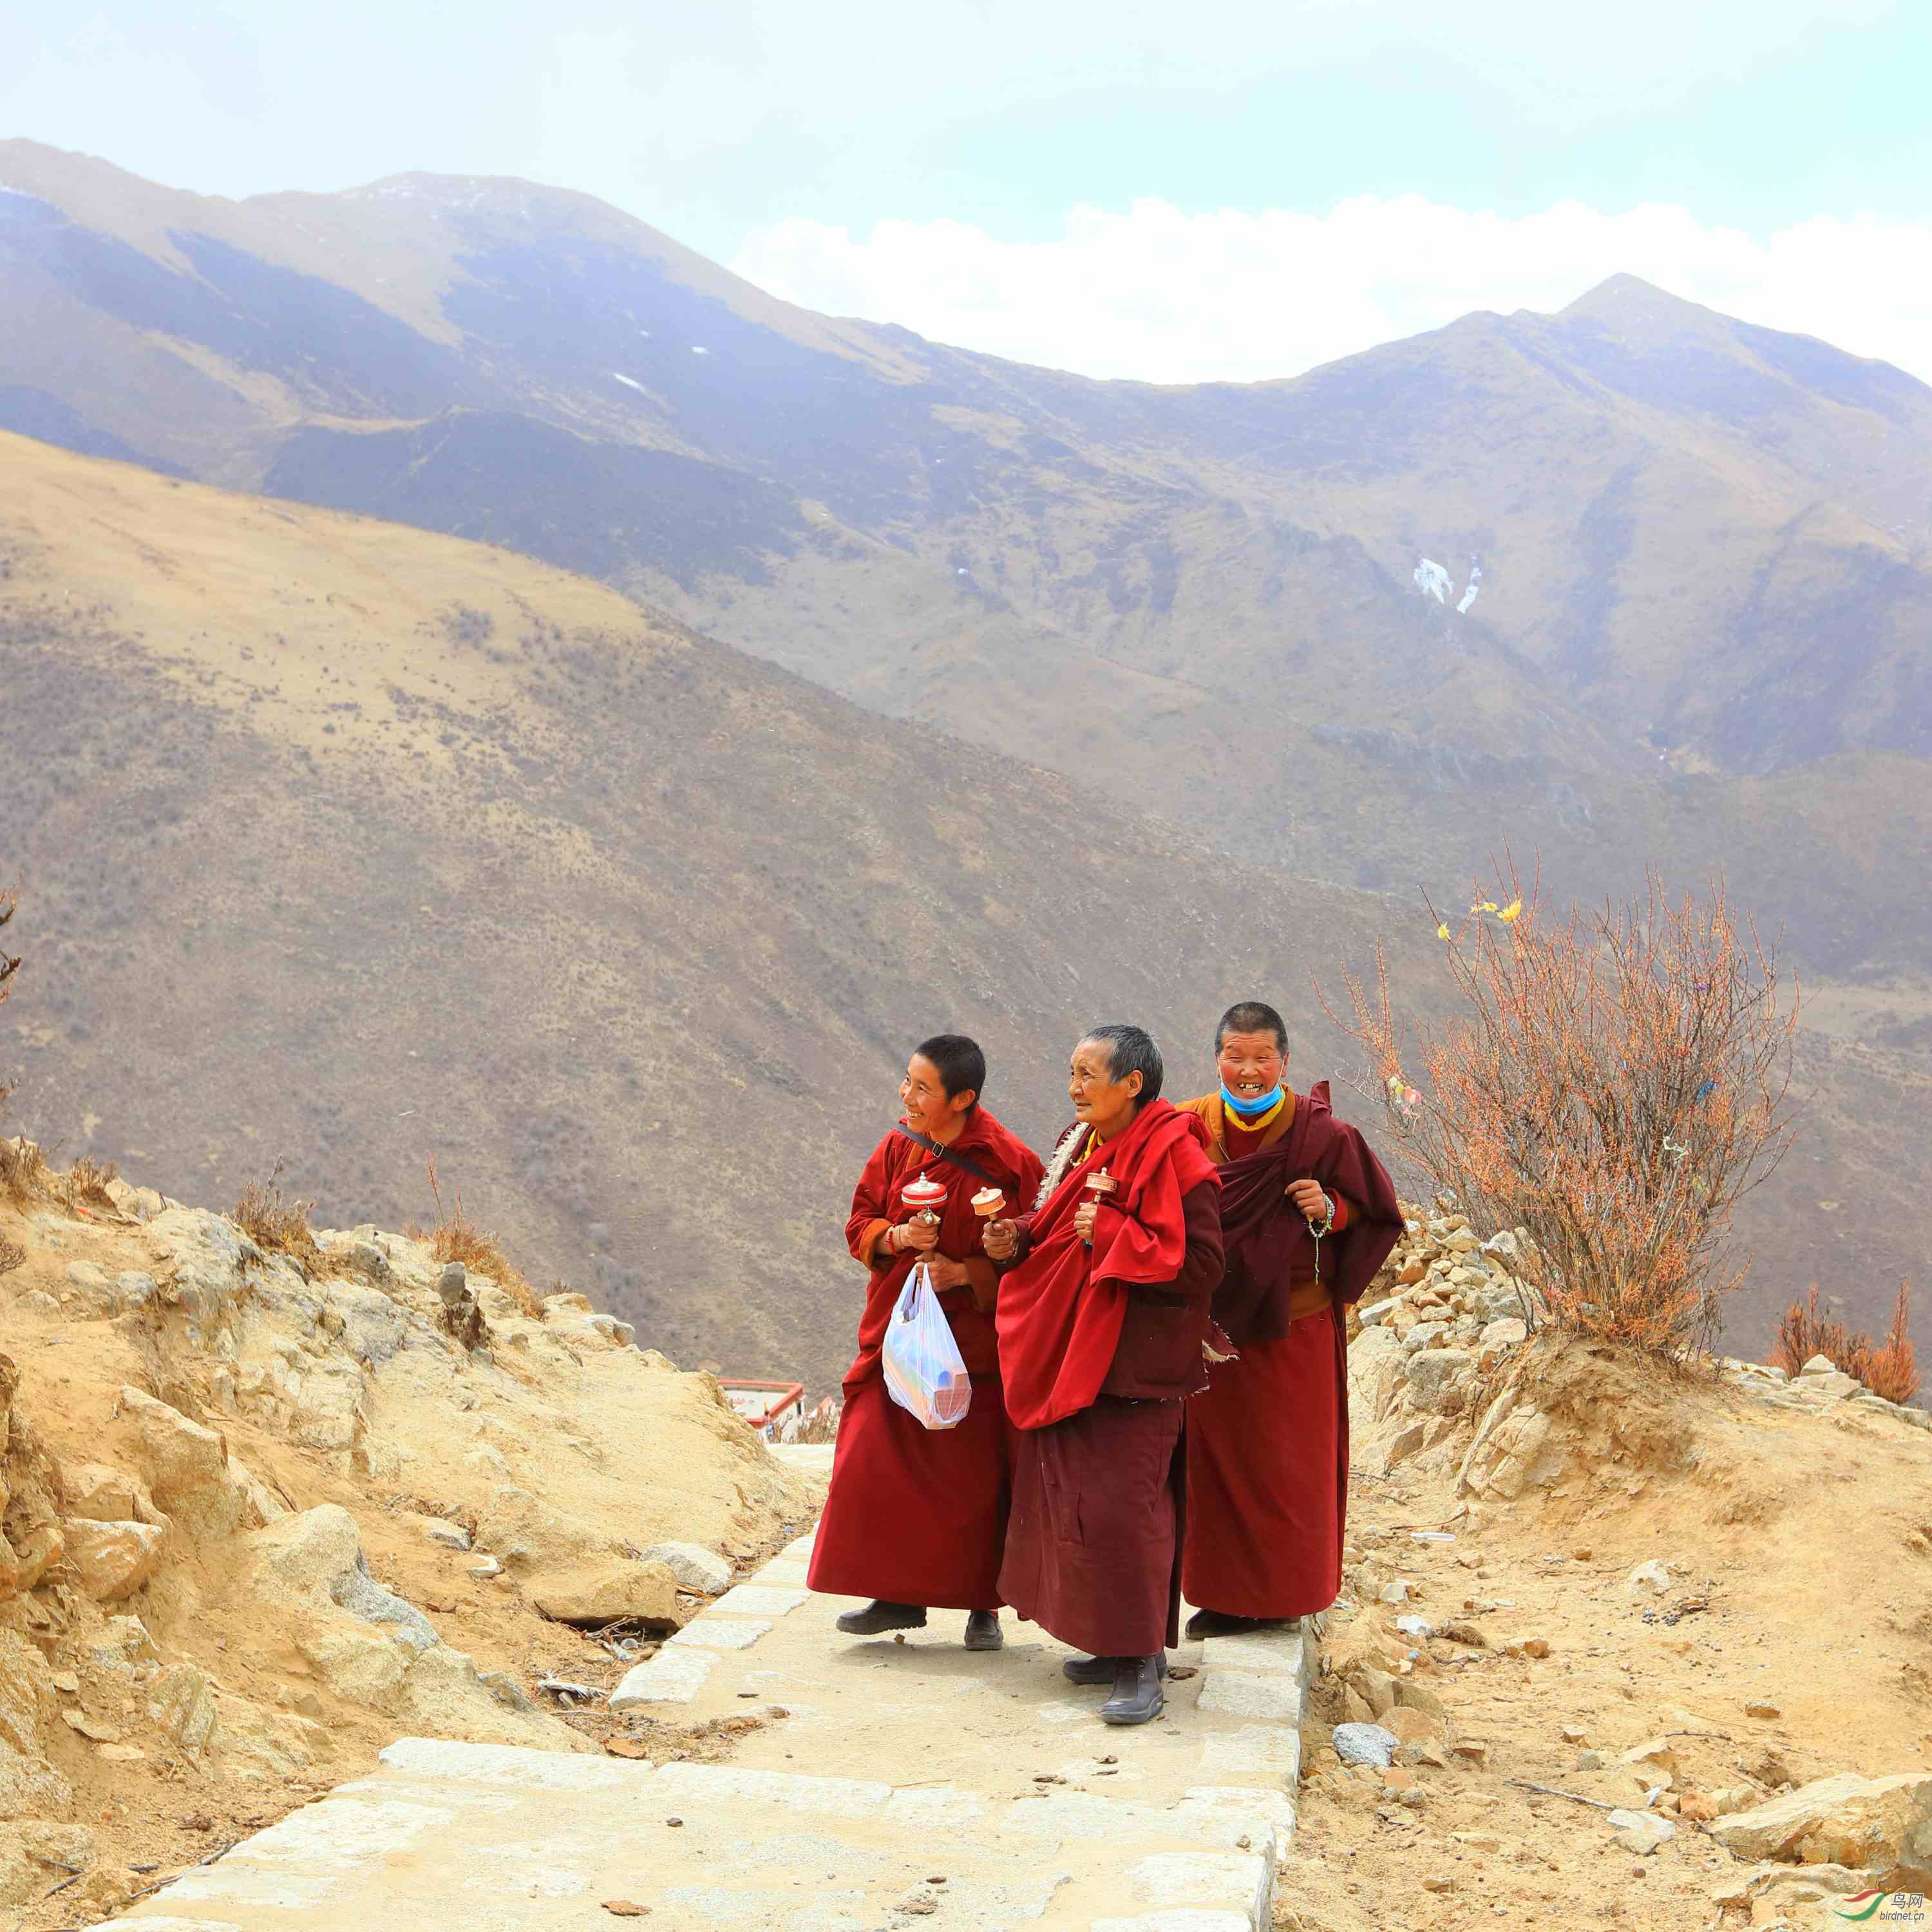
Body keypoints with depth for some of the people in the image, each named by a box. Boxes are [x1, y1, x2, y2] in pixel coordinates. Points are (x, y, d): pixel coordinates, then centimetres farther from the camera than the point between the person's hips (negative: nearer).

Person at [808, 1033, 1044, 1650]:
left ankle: (982, 1604, 16)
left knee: (973, 1478, 1)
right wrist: (896, 1238, -12)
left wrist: (965, 1272, -19)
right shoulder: (897, 1148, 2)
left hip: (974, 1340, -4)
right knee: (879, 1466, 1)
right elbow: (859, 1223, 8)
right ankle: (898, 1596, 14)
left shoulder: (1009, 1163, -12)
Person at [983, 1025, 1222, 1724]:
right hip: (1067, 1354, 9)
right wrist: (1019, 1242, 1)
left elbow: (1200, 1265, -21)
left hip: (1130, 1365, -9)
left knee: (1120, 1507, -10)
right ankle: (1117, 1645, 23)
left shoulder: (1172, 1159, -15)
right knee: (1075, 1499, 11)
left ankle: (1144, 1667, -3)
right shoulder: (1078, 1147, 10)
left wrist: (1110, 1235, -22)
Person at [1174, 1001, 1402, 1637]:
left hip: (1295, 1322, -3)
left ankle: (1285, 1590, 17)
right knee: (1218, 1452, 7)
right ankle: (1228, 1593, 17)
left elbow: (1376, 1211, 1)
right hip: (1215, 1322, 3)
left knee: (1288, 1457, 5)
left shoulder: (1322, 1134, -8)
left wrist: (1331, 1210, -18)